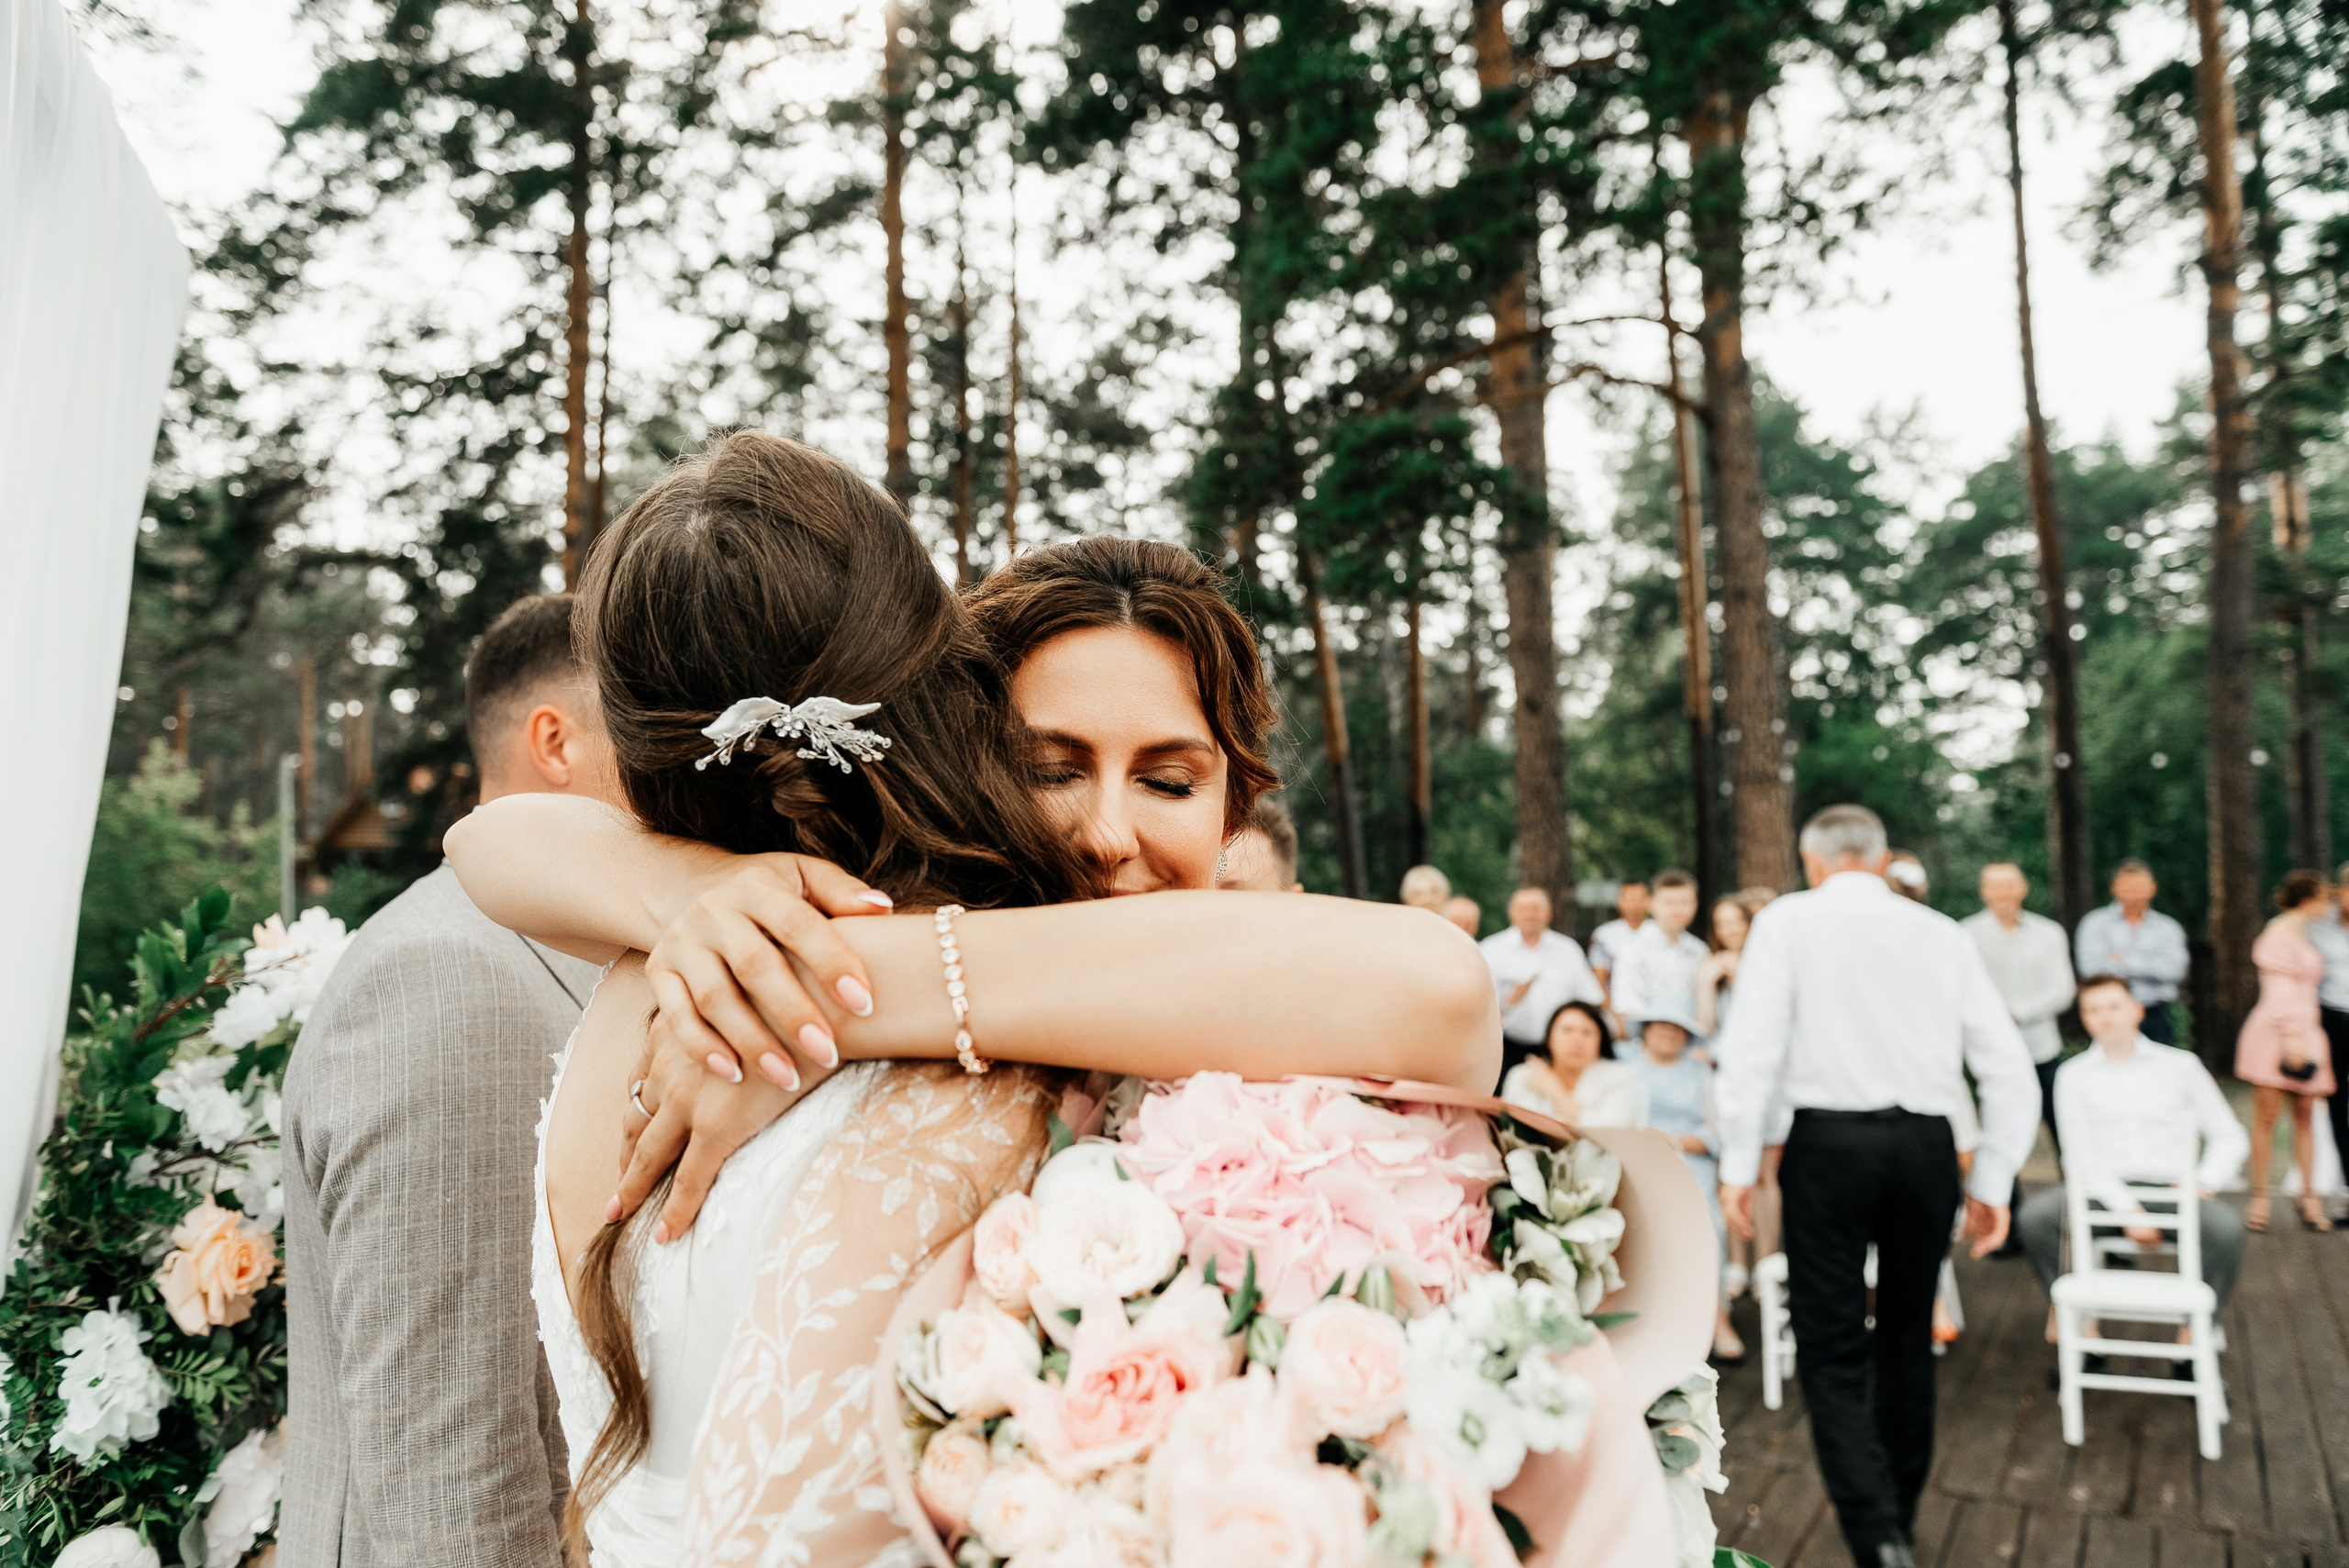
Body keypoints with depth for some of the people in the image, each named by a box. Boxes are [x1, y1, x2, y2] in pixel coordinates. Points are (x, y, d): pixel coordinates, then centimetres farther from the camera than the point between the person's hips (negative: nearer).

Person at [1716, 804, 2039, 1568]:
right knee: (1908, 1340, 21)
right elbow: (2010, 1069, 7)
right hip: (1925, 1142, 4)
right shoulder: (1944, 934, 10)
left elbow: (1753, 1047, -9)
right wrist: (1992, 1183, 14)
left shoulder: (1788, 920, 1)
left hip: (1830, 1140, -4)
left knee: (1833, 1353, 3)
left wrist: (1738, 1166, -4)